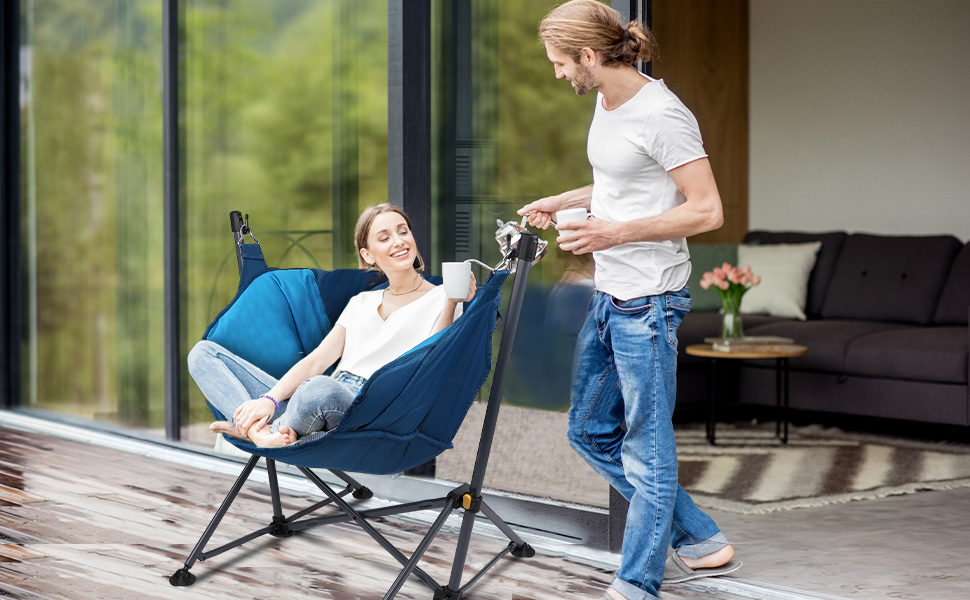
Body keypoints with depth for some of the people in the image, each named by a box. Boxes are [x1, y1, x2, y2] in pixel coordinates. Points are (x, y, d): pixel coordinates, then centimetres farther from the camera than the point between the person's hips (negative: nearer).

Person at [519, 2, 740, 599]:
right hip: (608, 299, 11)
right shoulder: (606, 103, 10)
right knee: (591, 431, 17)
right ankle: (701, 543, 26)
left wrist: (615, 233, -23)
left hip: (648, 303, -11)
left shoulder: (661, 115, -18)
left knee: (646, 447, -1)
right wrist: (561, 203, 14)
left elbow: (707, 210, -21)